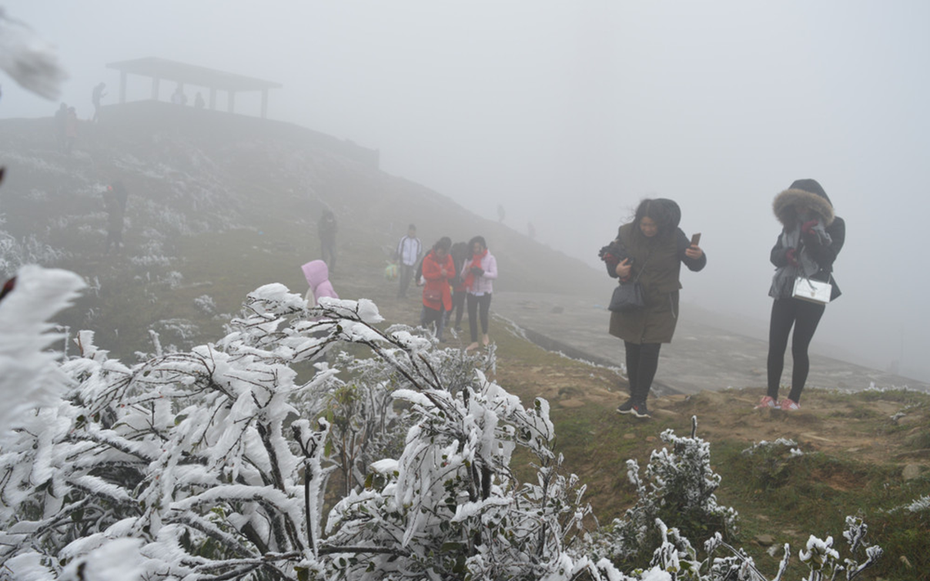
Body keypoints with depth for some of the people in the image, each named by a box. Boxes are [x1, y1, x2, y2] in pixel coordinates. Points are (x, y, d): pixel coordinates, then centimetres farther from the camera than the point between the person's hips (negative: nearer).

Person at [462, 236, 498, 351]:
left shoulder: (490, 258, -6)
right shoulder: (469, 259, 3)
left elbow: (494, 275, -15)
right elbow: (463, 275, 4)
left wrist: (482, 272, -32)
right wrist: (467, 270, -19)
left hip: (485, 292, -3)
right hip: (471, 292, 3)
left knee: (483, 315, -9)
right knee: (472, 317, 4)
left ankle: (484, 334, 22)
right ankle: (474, 342, 14)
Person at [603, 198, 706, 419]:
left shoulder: (674, 237, -13)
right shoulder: (626, 232, -8)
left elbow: (695, 265, -5)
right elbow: (611, 257, 5)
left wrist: (698, 257, -29)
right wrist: (616, 270, -17)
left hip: (661, 305, -2)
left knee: (650, 351, -4)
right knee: (632, 350, 9)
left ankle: (640, 401, 7)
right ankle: (633, 397, 23)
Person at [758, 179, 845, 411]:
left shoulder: (835, 225, -2)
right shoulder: (791, 224, 12)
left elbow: (827, 257, -12)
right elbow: (774, 255, 5)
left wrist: (811, 236, -23)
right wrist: (787, 254, -17)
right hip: (784, 291, 4)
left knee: (799, 348, -4)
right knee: (775, 345, 0)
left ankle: (794, 399, 6)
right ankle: (771, 396, 8)